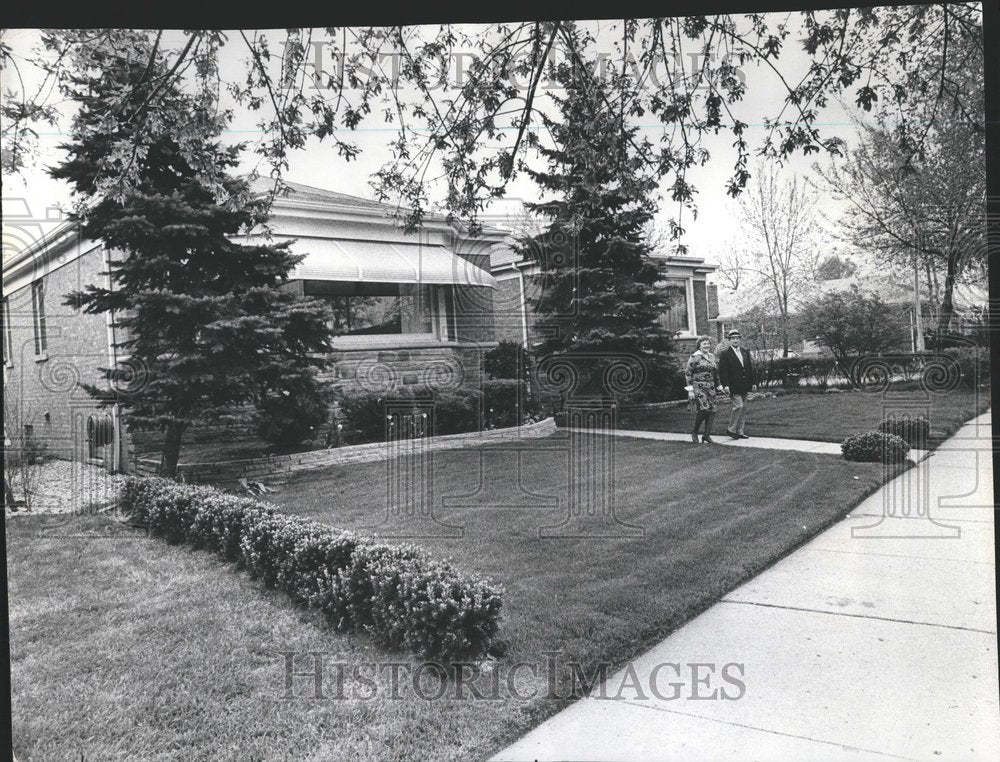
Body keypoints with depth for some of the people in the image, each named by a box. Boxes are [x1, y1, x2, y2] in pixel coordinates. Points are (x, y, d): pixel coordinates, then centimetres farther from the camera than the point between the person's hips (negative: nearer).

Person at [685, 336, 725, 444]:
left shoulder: (712, 357, 15)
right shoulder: (694, 357, -5)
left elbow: (716, 373, 22)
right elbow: (687, 373, -8)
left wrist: (719, 386, 16)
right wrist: (690, 390, -12)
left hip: (710, 388, 7)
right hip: (698, 388, -7)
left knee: (712, 411, -1)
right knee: (703, 409, -18)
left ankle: (707, 435, 8)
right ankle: (694, 432, 3)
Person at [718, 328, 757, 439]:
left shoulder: (745, 352, 14)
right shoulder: (725, 354, -5)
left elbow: (750, 369, 16)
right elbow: (722, 371, -11)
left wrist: (753, 382, 10)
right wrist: (725, 385, -19)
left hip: (744, 386, 7)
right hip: (733, 387, -7)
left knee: (743, 409, 8)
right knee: (738, 406, -15)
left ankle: (740, 431, 16)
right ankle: (731, 429, -1)